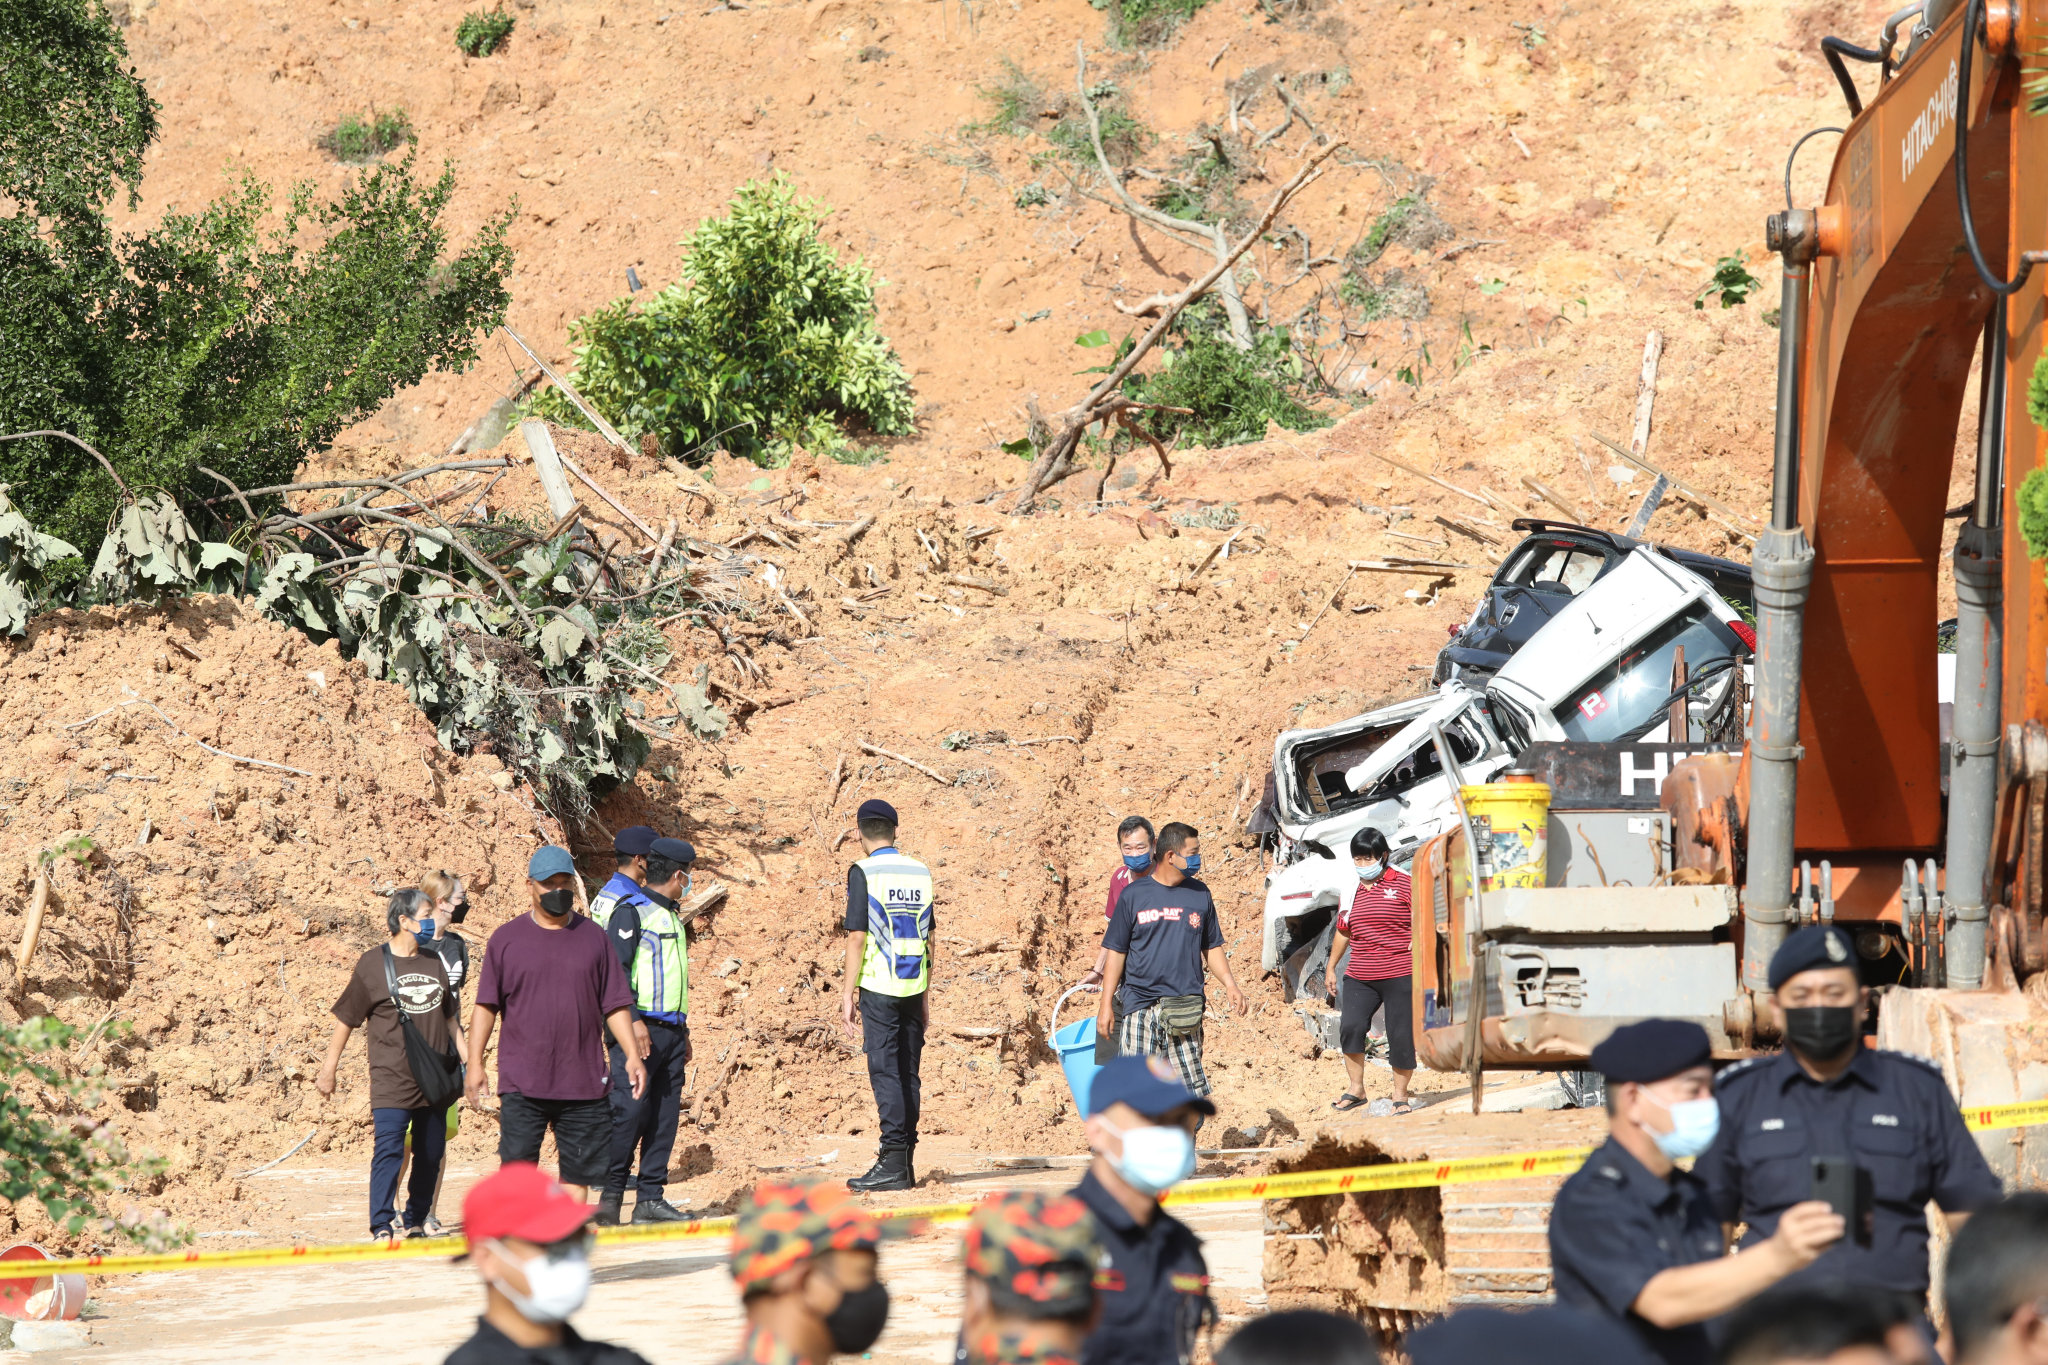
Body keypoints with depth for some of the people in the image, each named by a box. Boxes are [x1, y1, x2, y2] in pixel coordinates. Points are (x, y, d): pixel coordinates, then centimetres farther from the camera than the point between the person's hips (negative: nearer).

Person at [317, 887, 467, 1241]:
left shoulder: (434, 963, 13)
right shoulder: (373, 965, -3)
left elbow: (450, 1018, 22)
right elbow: (345, 1020, 1)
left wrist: (468, 1060, 17)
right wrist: (328, 1071, 2)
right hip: (392, 1079, -6)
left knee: (431, 1154, 8)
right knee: (388, 1151, -14)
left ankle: (415, 1222, 19)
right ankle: (380, 1228, -14)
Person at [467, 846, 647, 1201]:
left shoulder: (593, 938, 10)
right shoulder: (507, 939, 6)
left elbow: (615, 1005, 11)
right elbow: (486, 1006, 5)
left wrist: (632, 1055, 0)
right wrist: (475, 1064, -2)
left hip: (583, 1080, 2)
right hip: (522, 1081, -2)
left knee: (579, 1170, 5)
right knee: (517, 1163, -9)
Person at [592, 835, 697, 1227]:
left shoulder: (671, 917, 20)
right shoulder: (631, 911, -7)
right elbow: (614, 970, -14)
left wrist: (683, 1032, 24)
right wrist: (632, 1020, -22)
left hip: (670, 1029, 9)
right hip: (639, 1030, -9)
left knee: (665, 1116, 5)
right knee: (629, 1110, -12)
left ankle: (650, 1198, 7)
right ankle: (611, 1197, -8)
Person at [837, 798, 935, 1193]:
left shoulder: (863, 872, -7)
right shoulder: (920, 872, 10)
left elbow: (857, 938, -11)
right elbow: (928, 938, 14)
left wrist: (847, 993, -6)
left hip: (879, 986, -5)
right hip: (914, 986, 5)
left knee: (885, 1072, -6)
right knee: (908, 1073, 9)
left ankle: (893, 1163, -11)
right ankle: (907, 1162, 11)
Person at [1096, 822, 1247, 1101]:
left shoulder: (1199, 894, 8)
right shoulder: (1134, 895, 0)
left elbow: (1212, 948, 15)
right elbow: (1116, 953, 4)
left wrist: (1231, 986, 0)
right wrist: (1106, 1004, -1)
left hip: (1184, 1011, 2)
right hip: (1140, 1006, -2)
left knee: (1190, 1089, 1)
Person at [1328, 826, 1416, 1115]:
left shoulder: (1403, 884, -2)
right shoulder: (1351, 890, 12)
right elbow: (1343, 931, 22)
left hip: (1400, 975, -4)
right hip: (1359, 977, 4)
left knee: (1401, 1035, -1)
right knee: (1350, 1026, -13)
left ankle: (1400, 1095, 14)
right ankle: (1356, 1089, 2)